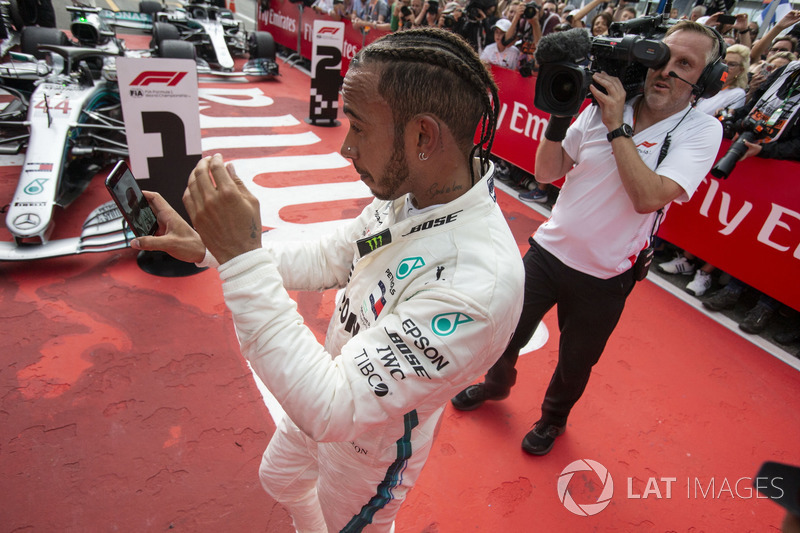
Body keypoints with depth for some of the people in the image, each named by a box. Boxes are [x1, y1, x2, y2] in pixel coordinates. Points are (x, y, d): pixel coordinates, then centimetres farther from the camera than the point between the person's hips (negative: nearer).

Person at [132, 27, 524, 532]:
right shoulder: (407, 194, -14)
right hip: (334, 395, 8)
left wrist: (243, 258, -40)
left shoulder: (480, 283, -41)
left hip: (376, 444, -7)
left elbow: (330, 410, -40)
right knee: (281, 478, 33)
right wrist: (206, 246, -9)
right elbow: (326, 260, -2)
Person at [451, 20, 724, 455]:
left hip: (603, 279, -2)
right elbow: (546, 172, -3)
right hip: (547, 251, 2)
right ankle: (496, 385, 51)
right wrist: (559, 113, -16)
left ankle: (553, 417, 50)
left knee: (575, 363, 18)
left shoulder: (701, 130, -11)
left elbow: (649, 197, -26)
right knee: (507, 336, 17)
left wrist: (617, 126, -24)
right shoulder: (603, 106, -4)